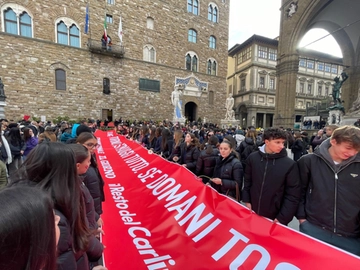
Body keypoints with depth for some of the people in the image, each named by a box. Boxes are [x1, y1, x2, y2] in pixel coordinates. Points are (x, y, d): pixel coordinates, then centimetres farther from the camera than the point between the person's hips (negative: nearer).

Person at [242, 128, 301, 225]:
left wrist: (282, 218, -10)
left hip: (275, 218, -2)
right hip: (253, 213, 3)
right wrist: (247, 201, 2)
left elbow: (293, 195, -10)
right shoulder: (253, 158, -7)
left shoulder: (290, 164, -13)